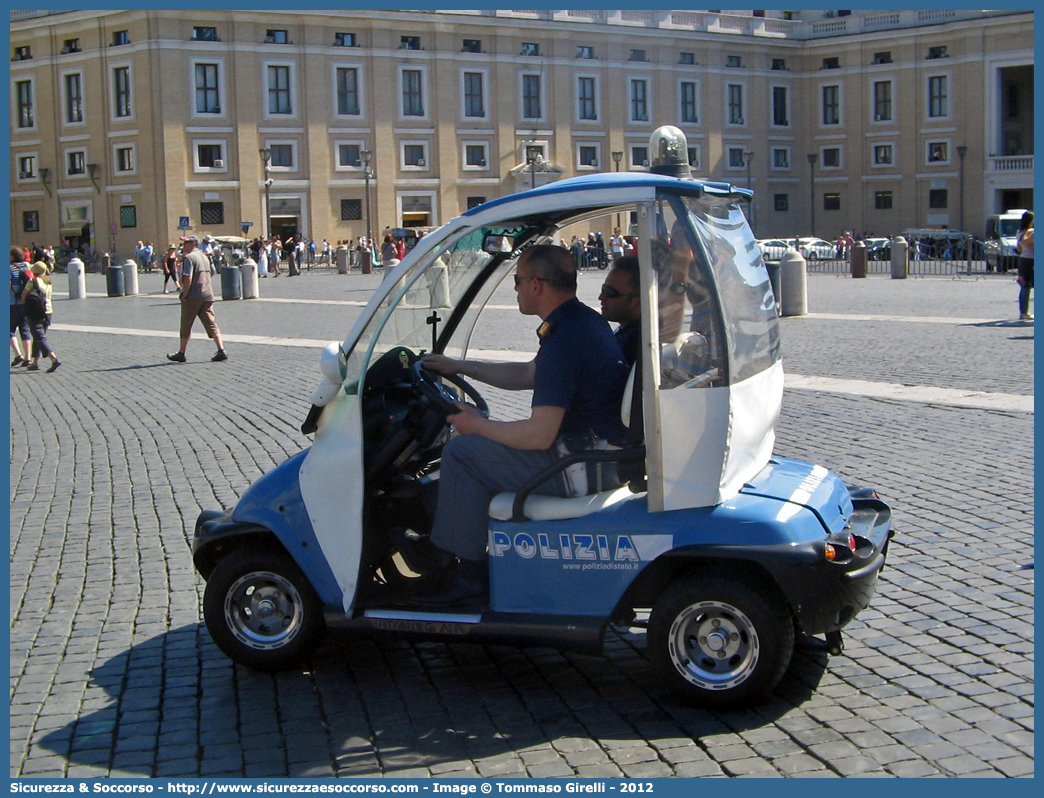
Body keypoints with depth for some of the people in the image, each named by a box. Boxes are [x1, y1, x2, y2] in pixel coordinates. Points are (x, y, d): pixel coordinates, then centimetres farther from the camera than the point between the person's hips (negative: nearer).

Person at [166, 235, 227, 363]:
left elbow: (188, 278, -18)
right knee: (211, 324, 2)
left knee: (186, 326, 6)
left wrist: (184, 295, -13)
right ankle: (221, 351, -11)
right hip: (207, 295, 7)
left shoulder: (188, 258, -10)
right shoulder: (204, 257, 16)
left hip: (193, 296, -7)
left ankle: (181, 353, 16)